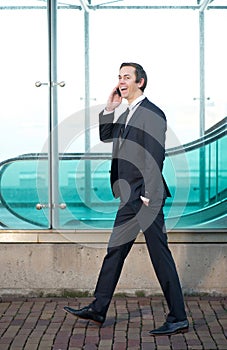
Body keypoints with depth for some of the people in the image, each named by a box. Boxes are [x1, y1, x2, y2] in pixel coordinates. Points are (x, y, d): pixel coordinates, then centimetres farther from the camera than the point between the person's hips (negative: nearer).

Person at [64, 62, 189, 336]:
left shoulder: (152, 114, -12)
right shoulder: (127, 115, 17)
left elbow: (155, 158, -18)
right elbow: (105, 136, 29)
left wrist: (149, 197, -21)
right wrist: (109, 108, 14)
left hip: (146, 198, -10)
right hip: (130, 199, 10)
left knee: (160, 254, -5)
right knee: (115, 251, 15)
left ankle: (178, 319, 2)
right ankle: (98, 310, 25)